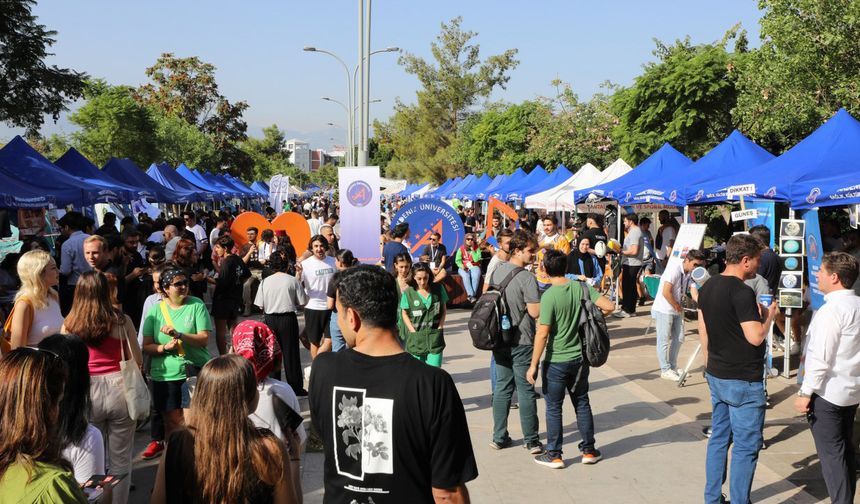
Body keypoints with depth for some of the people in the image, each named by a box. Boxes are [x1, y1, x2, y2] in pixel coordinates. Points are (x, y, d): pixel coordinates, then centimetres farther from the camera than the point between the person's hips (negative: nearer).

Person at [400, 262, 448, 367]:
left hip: (435, 336, 1)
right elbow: (404, 313, 5)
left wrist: (440, 327, 0)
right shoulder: (408, 292, -4)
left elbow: (443, 309, 11)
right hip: (416, 338, 0)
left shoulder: (438, 289, 1)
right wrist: (414, 332, -4)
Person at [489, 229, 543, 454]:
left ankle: (499, 437, 18)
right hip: (521, 342, -6)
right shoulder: (526, 277, -19)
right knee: (526, 391, 2)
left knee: (502, 388, 13)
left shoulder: (497, 271, 4)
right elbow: (535, 311, -20)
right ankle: (531, 441, 9)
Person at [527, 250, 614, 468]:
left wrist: (533, 365, -13)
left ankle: (554, 455, 16)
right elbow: (609, 306, -7)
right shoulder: (581, 288, -4)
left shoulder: (549, 296, -19)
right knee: (582, 404, 18)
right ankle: (589, 450, 26)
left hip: (556, 362, -5)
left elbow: (542, 334, -19)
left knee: (554, 408, 8)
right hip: (579, 358, 5)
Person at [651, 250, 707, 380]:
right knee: (664, 340, -1)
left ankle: (673, 367, 24)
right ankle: (665, 370, 6)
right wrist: (677, 306, -12)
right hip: (663, 310, -8)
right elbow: (666, 292, -24)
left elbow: (695, 293, -5)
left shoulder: (691, 273, 2)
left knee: (679, 338, 11)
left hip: (677, 310, 8)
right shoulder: (674, 268, -21)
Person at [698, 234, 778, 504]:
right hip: (744, 381, -8)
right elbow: (756, 337, -24)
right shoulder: (742, 292, -21)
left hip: (716, 376, 8)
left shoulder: (708, 287, 6)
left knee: (719, 438, 16)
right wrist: (770, 316, -6)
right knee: (746, 446, 2)